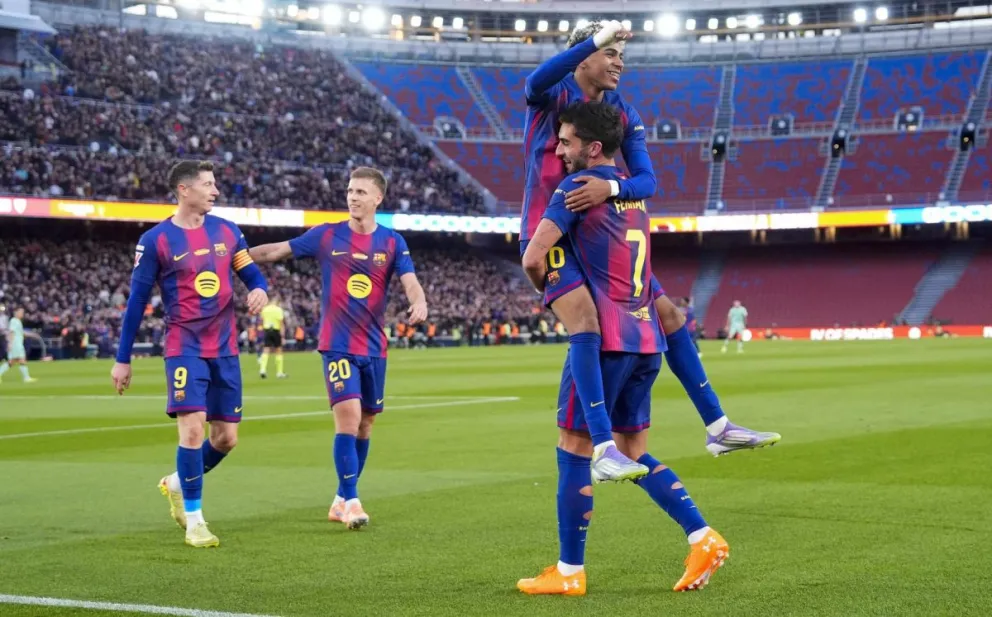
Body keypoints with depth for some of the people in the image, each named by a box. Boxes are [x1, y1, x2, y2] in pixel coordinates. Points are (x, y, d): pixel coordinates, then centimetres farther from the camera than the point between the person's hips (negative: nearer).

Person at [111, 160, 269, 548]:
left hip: (225, 348, 5)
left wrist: (259, 290, -13)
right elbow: (137, 301, -2)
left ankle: (177, 484, 33)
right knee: (193, 428, -16)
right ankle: (194, 520, -2)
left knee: (226, 437, 6)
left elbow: (251, 273, 13)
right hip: (185, 348, -5)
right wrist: (123, 360, -1)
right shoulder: (155, 240, -6)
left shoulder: (227, 231, 7)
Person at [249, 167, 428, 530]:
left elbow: (410, 282, -9)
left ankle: (341, 500, 22)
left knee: (365, 423, 8)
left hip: (374, 347, 3)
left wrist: (419, 303, -31)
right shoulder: (326, 236, 1)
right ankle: (351, 502, -12)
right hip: (338, 345, -3)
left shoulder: (392, 242, 3)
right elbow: (276, 251, 8)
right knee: (348, 415, -16)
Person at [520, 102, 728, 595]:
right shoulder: (631, 192, 17)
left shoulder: (577, 188, -8)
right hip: (645, 338, 8)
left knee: (574, 450, 1)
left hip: (605, 338, -8)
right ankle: (703, 539, 6)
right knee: (634, 453, 16)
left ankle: (569, 573, 5)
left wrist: (547, 289, 5)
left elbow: (533, 259, -14)